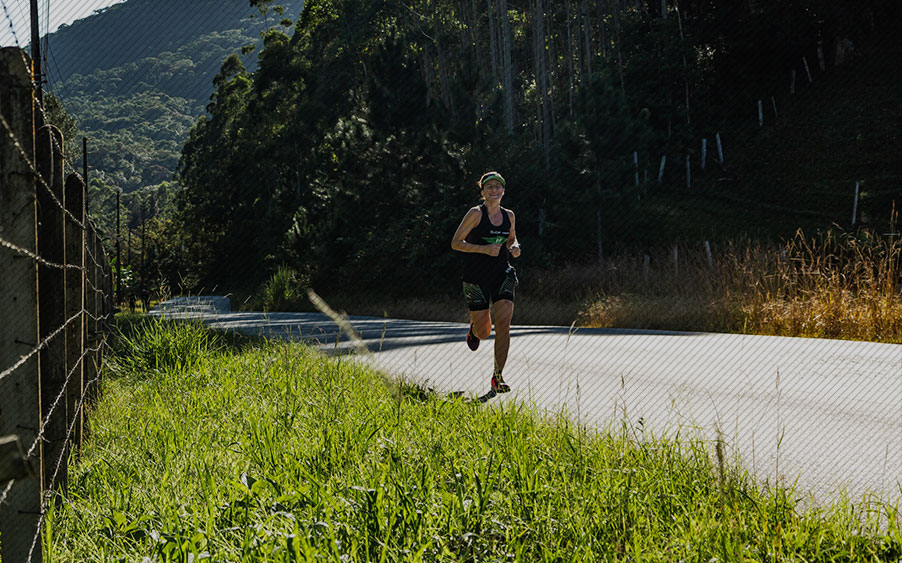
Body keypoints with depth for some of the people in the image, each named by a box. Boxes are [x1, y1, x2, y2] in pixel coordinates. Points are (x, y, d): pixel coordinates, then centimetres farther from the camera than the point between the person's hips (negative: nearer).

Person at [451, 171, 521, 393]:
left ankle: (497, 377, -5)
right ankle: (474, 328, 41)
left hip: (502, 275, 3)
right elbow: (456, 243, -9)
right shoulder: (476, 214, -8)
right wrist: (484, 249, -20)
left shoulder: (509, 216, 7)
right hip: (476, 277, -3)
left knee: (503, 325, -13)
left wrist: (514, 247, 2)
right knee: (484, 332, 2)